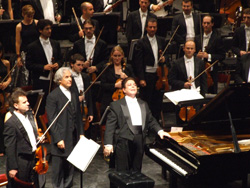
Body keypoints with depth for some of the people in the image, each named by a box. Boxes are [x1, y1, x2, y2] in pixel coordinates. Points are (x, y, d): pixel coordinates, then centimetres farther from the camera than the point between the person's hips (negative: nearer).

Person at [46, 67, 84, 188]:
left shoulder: (74, 95, 13)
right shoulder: (53, 96, -9)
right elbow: (51, 120, -12)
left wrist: (81, 133, 8)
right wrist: (58, 139, -16)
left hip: (73, 138, 6)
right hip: (61, 138, -6)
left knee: (70, 167, 12)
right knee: (58, 168, 1)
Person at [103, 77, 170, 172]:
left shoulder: (143, 104, 19)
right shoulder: (116, 105, 3)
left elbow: (150, 120, 18)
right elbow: (110, 126, -4)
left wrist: (159, 131, -1)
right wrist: (108, 144, -13)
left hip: (140, 142, 5)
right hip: (124, 141, -5)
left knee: (136, 171, 9)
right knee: (122, 172, -4)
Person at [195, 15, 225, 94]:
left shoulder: (217, 39, -2)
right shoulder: (197, 38, 12)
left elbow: (222, 56, -7)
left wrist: (209, 56, -18)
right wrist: (196, 56, -7)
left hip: (211, 72, -4)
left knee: (212, 93, -2)